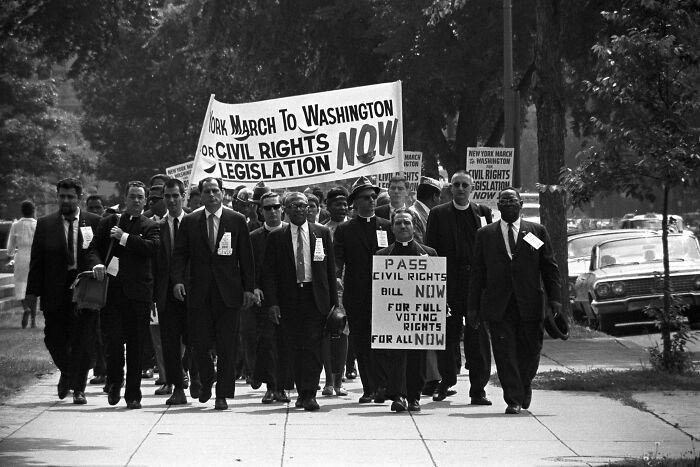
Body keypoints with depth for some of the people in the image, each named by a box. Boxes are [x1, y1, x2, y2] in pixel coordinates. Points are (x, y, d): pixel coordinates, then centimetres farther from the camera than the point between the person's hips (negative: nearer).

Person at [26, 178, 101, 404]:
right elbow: (37, 260, 5)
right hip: (56, 291, 2)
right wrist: (33, 291, -2)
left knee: (83, 341, -2)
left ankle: (78, 388, 8)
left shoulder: (95, 223, 3)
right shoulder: (45, 225, 6)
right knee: (54, 339, 4)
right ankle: (66, 372, 33)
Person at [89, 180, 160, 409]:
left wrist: (124, 237, -11)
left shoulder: (150, 226, 8)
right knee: (112, 341, -9)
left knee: (136, 345, 1)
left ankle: (133, 395, 10)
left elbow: (153, 247, -10)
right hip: (111, 291, 1)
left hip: (137, 293, -1)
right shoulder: (108, 223, 15)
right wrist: (97, 264, -8)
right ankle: (114, 382, 16)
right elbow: (94, 248, 13)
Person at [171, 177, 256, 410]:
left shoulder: (236, 220, 5)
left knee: (226, 346, -1)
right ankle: (206, 381, 25)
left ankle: (223, 395, 5)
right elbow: (180, 253, 6)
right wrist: (178, 280, -9)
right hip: (199, 293, 1)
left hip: (228, 292, -1)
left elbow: (246, 256, 6)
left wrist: (248, 288, 0)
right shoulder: (190, 221, 7)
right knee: (200, 343, -2)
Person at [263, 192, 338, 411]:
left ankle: (309, 394, -12)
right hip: (289, 300, 1)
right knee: (295, 347, 4)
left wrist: (334, 301, 4)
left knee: (313, 344, -10)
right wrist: (272, 302, -7)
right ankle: (302, 391, 15)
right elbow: (269, 272, 3)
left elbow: (331, 268, 9)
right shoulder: (276, 237, 5)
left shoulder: (322, 233, 8)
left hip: (315, 297, -1)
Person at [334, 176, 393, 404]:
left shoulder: (387, 227, 12)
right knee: (360, 342, 3)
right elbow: (337, 259, -1)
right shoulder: (345, 230, 9)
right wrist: (337, 277, -20)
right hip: (356, 295, 1)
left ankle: (381, 386, -10)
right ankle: (368, 389, 9)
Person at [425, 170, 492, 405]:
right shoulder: (438, 214, 6)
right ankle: (446, 381, 21)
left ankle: (478, 389, 3)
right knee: (447, 336, 5)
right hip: (449, 285, 0)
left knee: (478, 339, -1)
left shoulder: (483, 213, 9)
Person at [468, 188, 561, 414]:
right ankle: (513, 399, 0)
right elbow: (477, 273, 8)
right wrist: (473, 307, 3)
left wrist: (554, 298, -3)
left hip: (529, 304, 0)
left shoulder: (537, 232, 8)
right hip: (498, 307, 0)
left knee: (530, 351, 6)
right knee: (505, 353, -6)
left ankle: (525, 385, 34)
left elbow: (550, 268, 7)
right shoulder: (485, 235, 9)